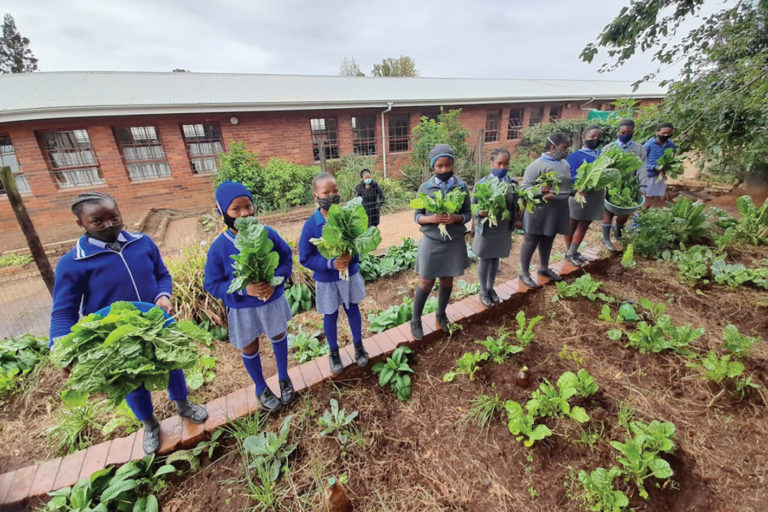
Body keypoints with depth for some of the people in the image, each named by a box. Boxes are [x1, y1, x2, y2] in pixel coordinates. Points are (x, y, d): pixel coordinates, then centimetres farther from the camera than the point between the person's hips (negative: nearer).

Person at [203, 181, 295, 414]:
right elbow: (212, 285, -12)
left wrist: (275, 281, -23)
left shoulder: (268, 234, -17)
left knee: (279, 337, 22)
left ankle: (284, 378, 50)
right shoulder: (218, 247, -19)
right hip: (241, 309, -1)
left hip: (273, 300, 1)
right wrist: (244, 289, -28)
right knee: (249, 349, 18)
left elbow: (287, 259, -5)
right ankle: (261, 388, 46)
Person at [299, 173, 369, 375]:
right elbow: (305, 258, -13)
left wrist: (352, 255, -22)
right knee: (330, 316, 15)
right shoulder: (311, 225, -17)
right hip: (326, 280, -1)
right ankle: (334, 352, 40)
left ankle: (358, 345, 43)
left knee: (353, 310, 17)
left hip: (350, 273, 2)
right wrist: (331, 264, -26)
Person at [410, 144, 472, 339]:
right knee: (426, 282, 6)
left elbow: (468, 213, 3)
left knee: (447, 281, 16)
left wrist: (457, 218, -19)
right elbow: (417, 216, -1)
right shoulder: (425, 188, -6)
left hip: (454, 242, 2)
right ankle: (415, 321, 24)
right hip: (431, 242, -2)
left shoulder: (461, 186, -2)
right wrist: (431, 219, -22)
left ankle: (441, 314, 39)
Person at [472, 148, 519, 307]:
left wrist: (514, 222, -5)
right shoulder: (482, 183, -12)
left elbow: (515, 206, 7)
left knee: (495, 259, 18)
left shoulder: (513, 183, -1)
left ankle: (491, 288, 38)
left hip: (504, 229, 4)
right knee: (484, 261, 10)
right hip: (486, 229, -3)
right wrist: (481, 212, -29)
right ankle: (483, 292, 28)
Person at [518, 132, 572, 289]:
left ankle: (543, 268, 37)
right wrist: (539, 190, -32)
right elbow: (524, 187, -16)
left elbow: (567, 185, 23)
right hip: (540, 211, -7)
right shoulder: (537, 165, -13)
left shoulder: (565, 164, 11)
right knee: (531, 241, 3)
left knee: (548, 241, 20)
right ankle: (524, 272, 15)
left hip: (557, 211, 7)